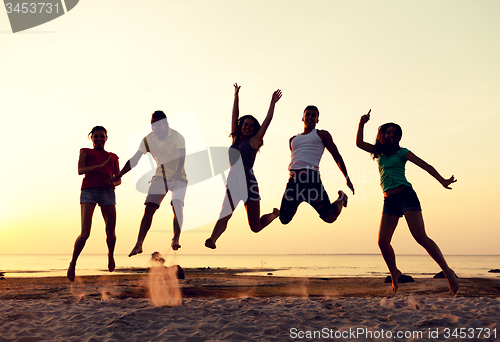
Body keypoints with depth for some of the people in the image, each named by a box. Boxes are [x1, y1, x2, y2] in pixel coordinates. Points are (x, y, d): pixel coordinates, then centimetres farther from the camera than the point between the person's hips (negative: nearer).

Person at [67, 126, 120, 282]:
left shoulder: (113, 157, 23)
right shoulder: (85, 152, 15)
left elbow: (118, 179, 18)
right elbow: (80, 170, -2)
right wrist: (99, 166, -16)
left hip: (107, 192, 3)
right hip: (89, 191, -2)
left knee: (111, 233, -3)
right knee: (85, 233, -14)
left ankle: (111, 254, 30)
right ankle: (73, 263, 7)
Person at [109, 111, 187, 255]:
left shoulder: (177, 137, -14)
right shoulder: (148, 139, -4)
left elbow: (181, 157, -28)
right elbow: (134, 159, -1)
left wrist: (178, 172, -47)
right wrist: (118, 176, -7)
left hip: (178, 177, -3)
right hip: (160, 177, 3)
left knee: (177, 206, -23)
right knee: (149, 209, -8)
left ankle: (176, 239, -18)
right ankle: (139, 244, -6)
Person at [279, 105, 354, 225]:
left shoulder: (322, 134, 15)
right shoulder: (293, 139, 27)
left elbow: (337, 157, 15)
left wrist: (347, 179, 13)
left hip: (311, 178, -4)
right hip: (293, 180, 4)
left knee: (329, 217, -8)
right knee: (284, 219, 3)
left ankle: (341, 198, 25)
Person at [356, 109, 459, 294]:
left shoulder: (402, 152, 5)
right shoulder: (379, 152, 18)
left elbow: (426, 166, -3)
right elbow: (359, 143, 21)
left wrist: (442, 180, -17)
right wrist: (362, 123, 12)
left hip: (406, 195, -5)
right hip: (389, 201, 5)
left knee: (421, 237, -15)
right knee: (382, 241, -4)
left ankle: (447, 271, -8)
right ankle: (394, 273, 17)